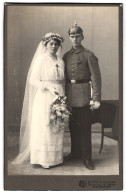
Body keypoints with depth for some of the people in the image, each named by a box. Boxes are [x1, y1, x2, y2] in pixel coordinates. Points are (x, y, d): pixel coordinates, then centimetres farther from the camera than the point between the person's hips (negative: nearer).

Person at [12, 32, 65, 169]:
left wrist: (62, 95, 8)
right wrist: (48, 86, -21)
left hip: (58, 98, 6)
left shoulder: (61, 61, 11)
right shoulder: (41, 59, -6)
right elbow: (33, 80, -9)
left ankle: (55, 157, 20)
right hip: (44, 98, -6)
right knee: (44, 128, -1)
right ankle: (43, 159, 10)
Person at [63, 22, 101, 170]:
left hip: (83, 94, -5)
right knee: (73, 126, 13)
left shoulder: (89, 55, -5)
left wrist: (96, 99, -14)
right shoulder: (66, 56, 12)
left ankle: (87, 158, 11)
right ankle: (75, 152, 29)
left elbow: (96, 78, -9)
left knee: (84, 127, 0)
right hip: (69, 95, 5)